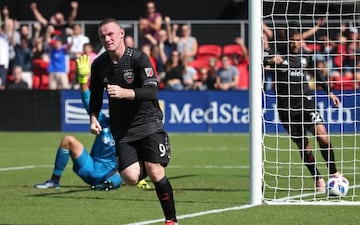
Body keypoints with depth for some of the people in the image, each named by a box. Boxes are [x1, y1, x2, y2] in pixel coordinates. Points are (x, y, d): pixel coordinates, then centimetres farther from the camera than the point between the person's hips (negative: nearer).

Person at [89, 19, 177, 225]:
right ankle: (143, 164, 26)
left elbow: (152, 91, -22)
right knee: (130, 177, -11)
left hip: (148, 121, -4)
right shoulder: (99, 65, 2)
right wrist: (94, 118, 3)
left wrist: (124, 93, -34)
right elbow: (95, 95, 18)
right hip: (122, 129, 4)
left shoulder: (138, 58, -13)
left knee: (155, 173, -15)